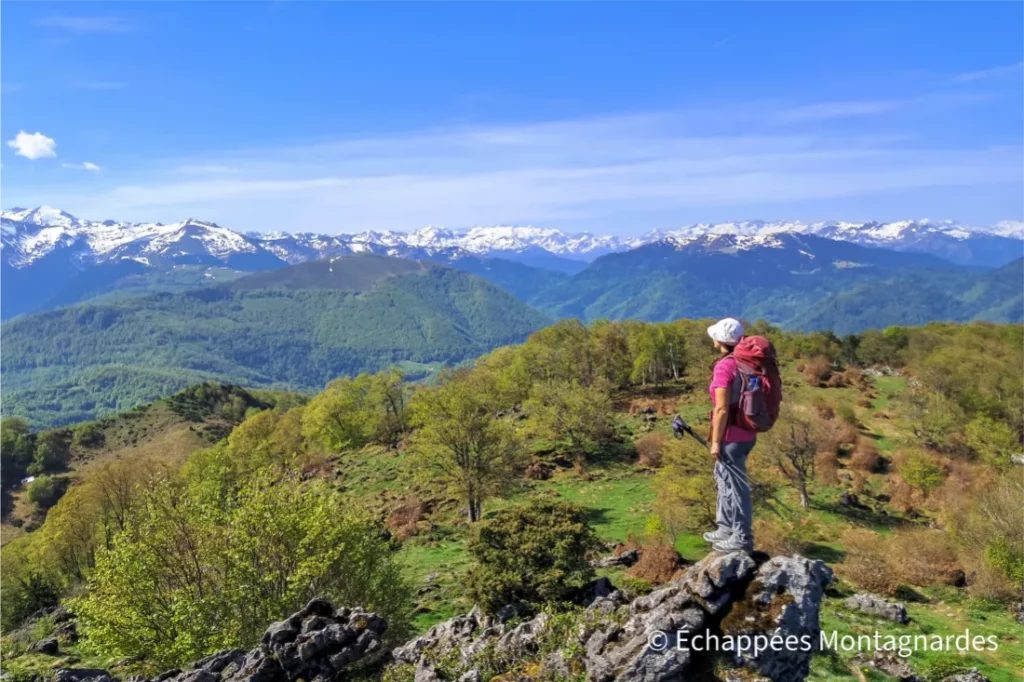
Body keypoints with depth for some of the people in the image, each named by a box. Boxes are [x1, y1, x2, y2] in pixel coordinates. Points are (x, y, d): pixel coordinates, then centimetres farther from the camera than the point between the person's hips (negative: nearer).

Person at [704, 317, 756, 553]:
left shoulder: (724, 367, -19)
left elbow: (722, 409, -20)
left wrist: (716, 441, -13)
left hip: (731, 437, -9)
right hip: (745, 433, 9)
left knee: (736, 486, 2)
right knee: (724, 480, 22)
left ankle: (742, 539, 14)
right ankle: (726, 529, 34)